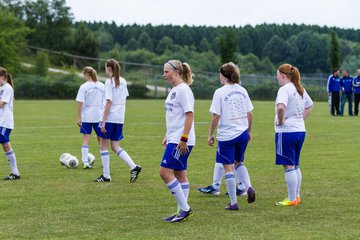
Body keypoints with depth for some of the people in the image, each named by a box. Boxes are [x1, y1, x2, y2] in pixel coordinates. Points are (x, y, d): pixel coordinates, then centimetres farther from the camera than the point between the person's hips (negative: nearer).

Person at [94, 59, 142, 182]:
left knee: (103, 145, 5)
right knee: (115, 146, 12)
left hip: (109, 117, -7)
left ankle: (106, 175, 6)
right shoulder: (123, 81, 10)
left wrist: (103, 121, -15)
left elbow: (109, 102, -16)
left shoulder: (109, 82, -11)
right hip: (120, 118, 7)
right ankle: (134, 167, -5)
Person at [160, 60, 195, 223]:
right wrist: (167, 136, 23)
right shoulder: (174, 90, 16)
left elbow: (189, 115, -19)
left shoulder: (183, 90, -13)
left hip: (181, 141, -10)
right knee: (180, 174, 10)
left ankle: (185, 208, -7)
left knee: (165, 172, -12)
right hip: (174, 139, 10)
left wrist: (183, 139, -22)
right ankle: (183, 211, 14)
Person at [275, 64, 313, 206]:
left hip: (286, 131, -9)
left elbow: (280, 107, -33)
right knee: (295, 165, 17)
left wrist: (280, 121, -17)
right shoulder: (300, 89, 12)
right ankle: (296, 196, 23)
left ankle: (292, 200, 1)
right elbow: (309, 106, 26)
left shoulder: (284, 89, -15)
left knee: (289, 166, -2)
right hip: (300, 130, 9)